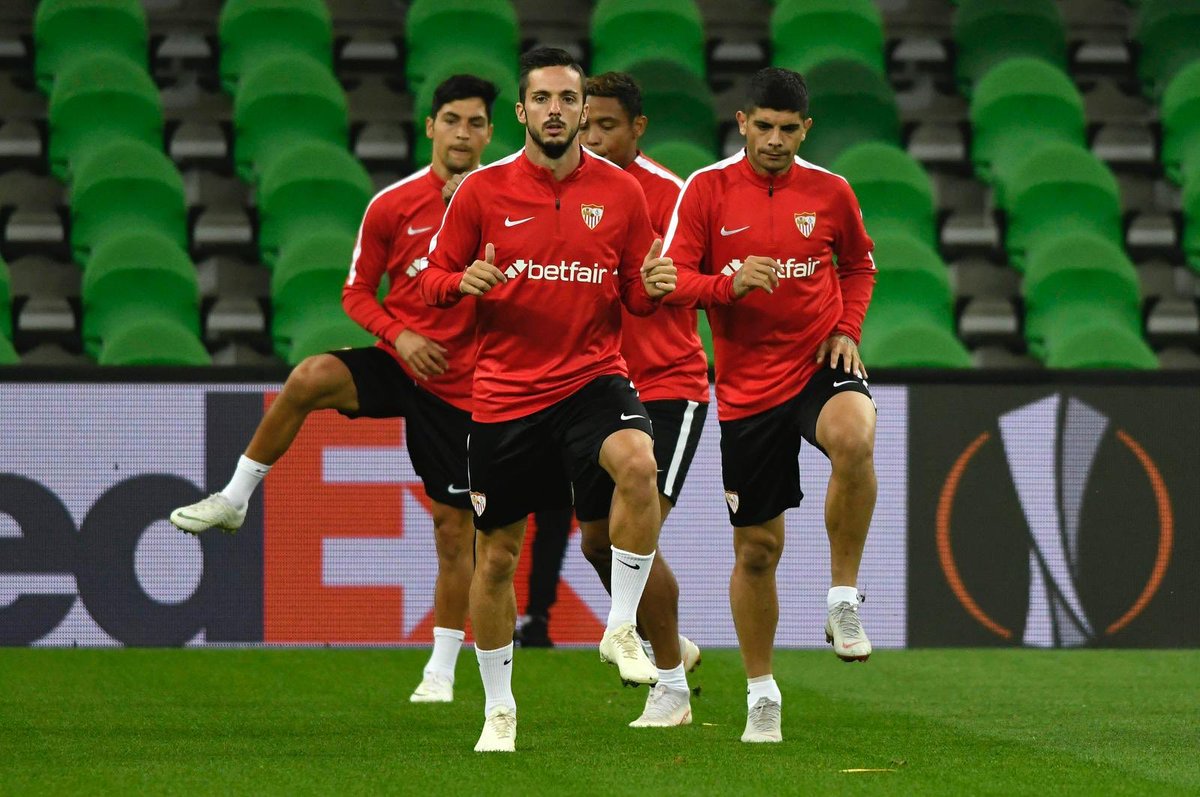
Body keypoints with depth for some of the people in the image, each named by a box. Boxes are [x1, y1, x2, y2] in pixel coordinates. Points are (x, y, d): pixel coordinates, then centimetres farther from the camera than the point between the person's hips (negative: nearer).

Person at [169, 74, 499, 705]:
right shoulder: (391, 205, -2)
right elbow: (356, 292, 4)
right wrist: (397, 334, -14)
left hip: (458, 386, 0)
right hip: (395, 364, 1)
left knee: (454, 525, 1)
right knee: (310, 377, -30)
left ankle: (441, 670, 15)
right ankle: (232, 500, -14)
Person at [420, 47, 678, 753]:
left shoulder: (621, 192, 2)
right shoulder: (482, 191, -1)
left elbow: (637, 296, 9)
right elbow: (433, 280, 4)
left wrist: (654, 288, -13)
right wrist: (463, 282, -18)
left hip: (593, 376, -1)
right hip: (506, 392, 1)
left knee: (638, 464, -33)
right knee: (497, 555, 8)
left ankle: (622, 628, -16)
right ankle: (499, 709, 26)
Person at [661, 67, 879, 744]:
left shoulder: (831, 192, 2)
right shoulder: (707, 189, -2)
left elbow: (859, 263, 18)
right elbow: (672, 281, -4)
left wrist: (848, 329, 1)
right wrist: (730, 283, -24)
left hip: (820, 362, -1)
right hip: (747, 387, 1)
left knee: (854, 439, -37)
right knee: (757, 548, 6)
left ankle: (845, 598, -20)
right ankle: (762, 691, 26)